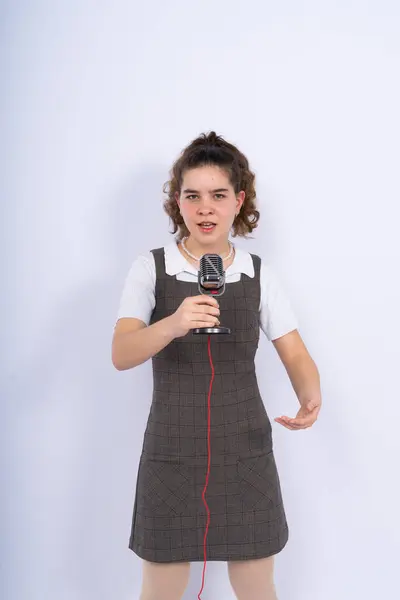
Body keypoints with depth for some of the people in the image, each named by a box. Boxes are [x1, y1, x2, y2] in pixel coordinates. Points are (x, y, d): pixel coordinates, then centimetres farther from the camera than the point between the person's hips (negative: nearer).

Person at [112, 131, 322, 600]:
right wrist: (173, 324, -35)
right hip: (171, 453, -1)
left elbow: (296, 356, -1)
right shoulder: (150, 268, -5)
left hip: (246, 453, 2)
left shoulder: (259, 275, 1)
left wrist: (310, 398, -24)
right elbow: (120, 356, -15)